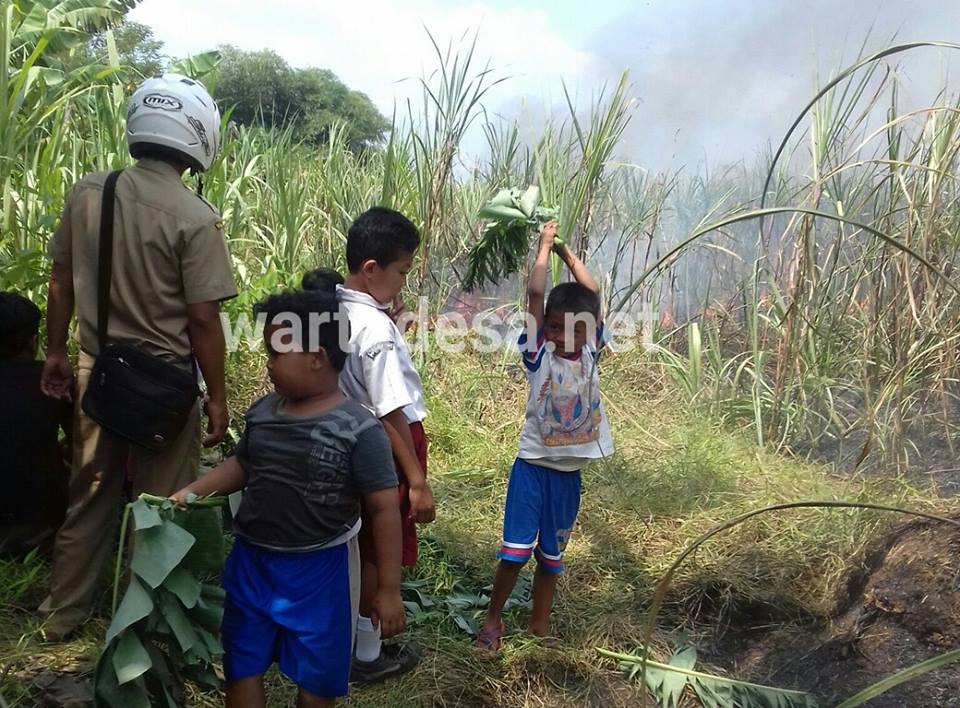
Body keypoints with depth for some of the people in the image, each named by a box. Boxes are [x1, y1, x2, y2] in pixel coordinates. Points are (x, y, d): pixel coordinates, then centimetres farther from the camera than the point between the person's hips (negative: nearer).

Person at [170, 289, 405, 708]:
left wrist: (388, 589, -15)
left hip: (320, 570, -5)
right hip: (251, 562, 5)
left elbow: (384, 509, -17)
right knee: (240, 669, 19)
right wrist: (192, 492, 0)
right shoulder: (262, 412, -2)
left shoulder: (358, 430, -19)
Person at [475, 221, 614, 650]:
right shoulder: (538, 355, -8)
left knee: (551, 554, 14)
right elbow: (535, 294, -14)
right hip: (533, 464, -3)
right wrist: (545, 245, -5)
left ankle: (540, 624, 30)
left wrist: (566, 250, 8)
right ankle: (493, 619, 20)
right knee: (515, 551, 0)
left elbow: (592, 293, 2)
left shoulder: (590, 353, 1)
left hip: (568, 471, 3)